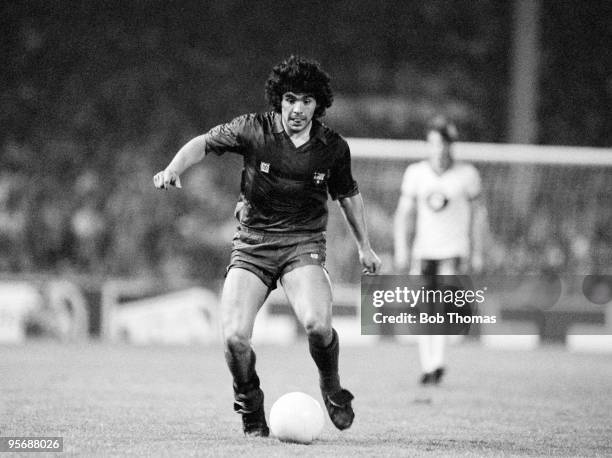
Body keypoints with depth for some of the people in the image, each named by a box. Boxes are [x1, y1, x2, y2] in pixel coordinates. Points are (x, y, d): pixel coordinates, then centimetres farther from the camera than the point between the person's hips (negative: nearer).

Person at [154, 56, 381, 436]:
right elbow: (205, 143, 2)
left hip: (304, 244, 0)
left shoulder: (333, 148, 0)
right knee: (234, 337, -18)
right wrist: (173, 169, -16)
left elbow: (348, 194, 16)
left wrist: (365, 247, 22)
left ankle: (332, 389, 4)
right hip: (252, 243, 0)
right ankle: (250, 409, 11)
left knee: (317, 323, -28)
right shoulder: (253, 130, -6)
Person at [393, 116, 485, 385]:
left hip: (453, 251, -2)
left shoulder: (466, 175, 0)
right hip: (422, 251, 2)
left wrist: (476, 253, 10)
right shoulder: (415, 173, 3)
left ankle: (438, 363, -20)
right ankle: (427, 368, 7)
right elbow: (404, 213, 6)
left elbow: (476, 212, 10)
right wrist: (401, 250, -4)